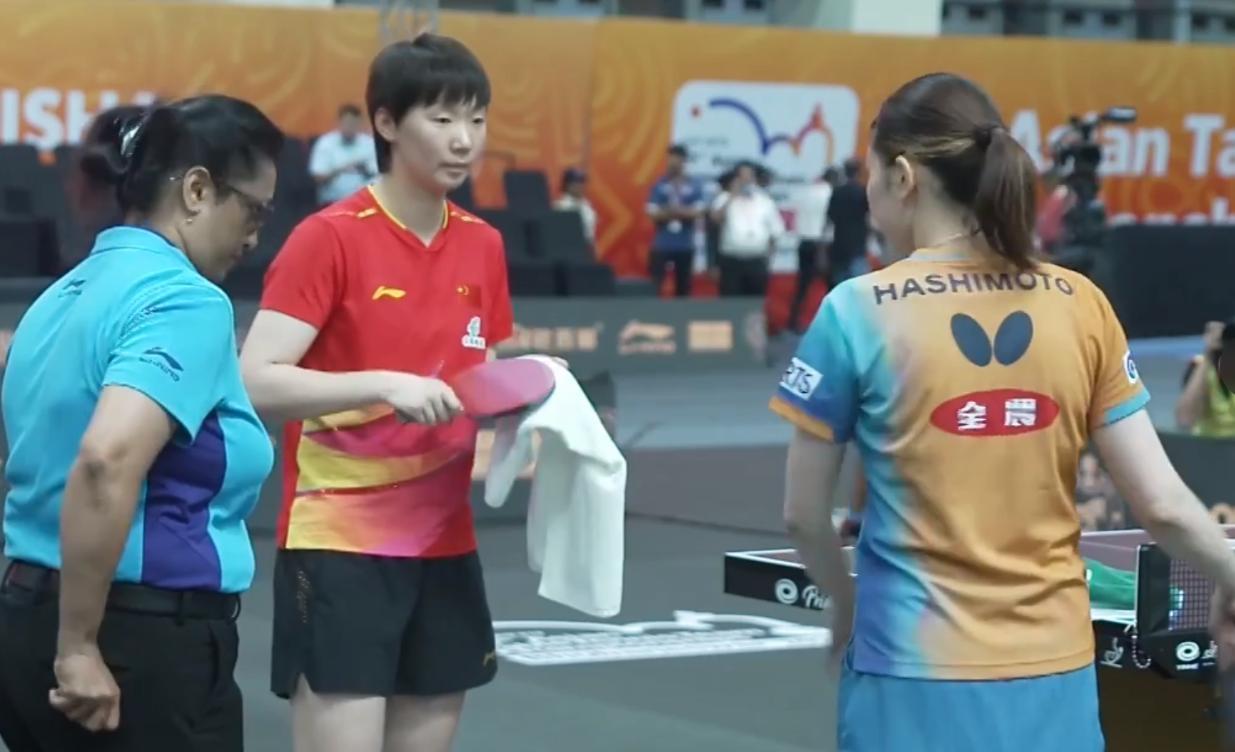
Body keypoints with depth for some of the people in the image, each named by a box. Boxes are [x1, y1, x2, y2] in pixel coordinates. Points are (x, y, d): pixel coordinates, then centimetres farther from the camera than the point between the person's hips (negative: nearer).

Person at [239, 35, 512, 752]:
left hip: (445, 545, 6)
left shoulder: (484, 245, 8)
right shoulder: (329, 237, -10)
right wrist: (385, 385, -26)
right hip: (340, 543, -6)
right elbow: (256, 382, -17)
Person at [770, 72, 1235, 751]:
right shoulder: (1083, 306, 0)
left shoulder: (858, 312, -8)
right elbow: (1160, 504, 0)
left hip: (919, 683, -3)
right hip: (1055, 676, 3)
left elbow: (803, 516, -1)